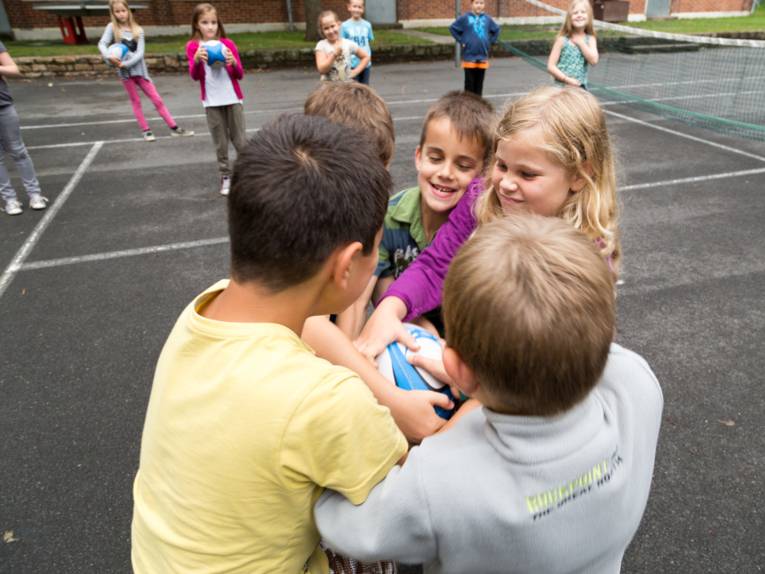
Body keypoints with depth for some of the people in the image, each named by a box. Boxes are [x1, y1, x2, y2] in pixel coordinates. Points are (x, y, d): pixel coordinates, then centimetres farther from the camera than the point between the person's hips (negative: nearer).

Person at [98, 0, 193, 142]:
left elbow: (140, 53, -8)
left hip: (139, 69, 1)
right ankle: (146, 131, 13)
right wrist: (108, 56, -33)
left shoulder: (138, 30, 1)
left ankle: (174, 128, 4)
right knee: (135, 101, 7)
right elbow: (102, 44, -12)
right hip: (124, 72, -1)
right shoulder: (112, 27, 0)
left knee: (157, 99, 1)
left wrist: (125, 64, -20)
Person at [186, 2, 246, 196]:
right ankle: (225, 176, 15)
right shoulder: (193, 46, -1)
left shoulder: (228, 43, 0)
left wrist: (233, 62, -22)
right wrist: (197, 60, -30)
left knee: (240, 139, 5)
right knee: (220, 142, 6)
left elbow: (240, 75, -1)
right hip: (211, 102, 0)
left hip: (233, 99, 0)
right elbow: (195, 76, -10)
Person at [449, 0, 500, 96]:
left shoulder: (487, 18, 4)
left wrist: (491, 41, 8)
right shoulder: (465, 18, -6)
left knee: (479, 83, 10)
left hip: (483, 56, 3)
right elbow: (452, 28, 1)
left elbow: (496, 30, 18)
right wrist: (461, 41, -3)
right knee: (469, 83, 2)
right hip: (469, 56, -3)